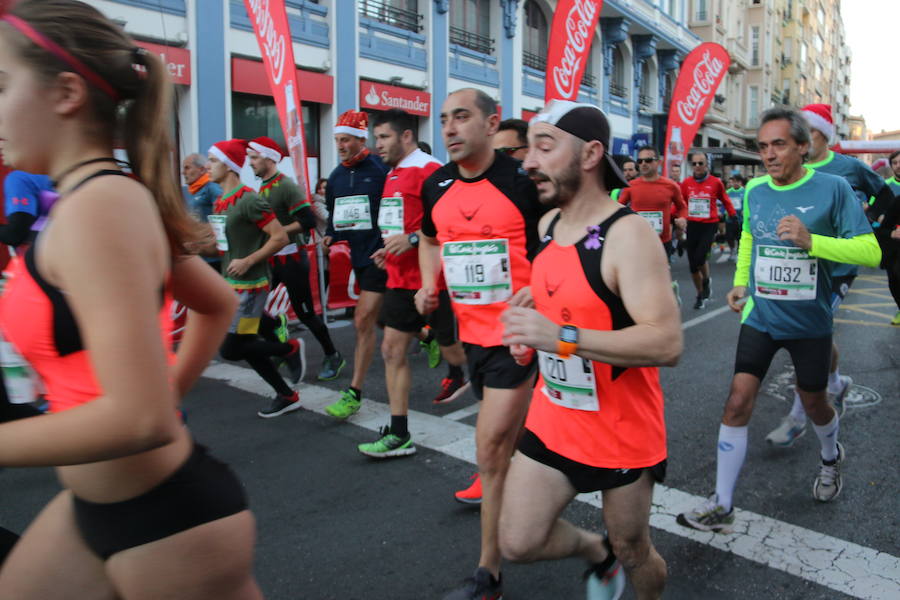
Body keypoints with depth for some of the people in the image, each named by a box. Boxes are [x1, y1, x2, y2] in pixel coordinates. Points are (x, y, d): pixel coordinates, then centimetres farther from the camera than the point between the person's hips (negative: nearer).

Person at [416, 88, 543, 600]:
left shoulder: (523, 180, -13)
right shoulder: (436, 186, 5)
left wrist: (539, 289, -21)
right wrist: (429, 285, 6)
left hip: (516, 331, -6)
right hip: (471, 330, 6)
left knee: (492, 449, -4)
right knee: (514, 436, 23)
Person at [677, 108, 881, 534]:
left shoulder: (832, 188, -13)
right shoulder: (754, 190, -1)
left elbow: (870, 251, -17)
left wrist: (811, 241, -31)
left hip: (810, 322, -2)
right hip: (760, 317, 2)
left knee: (813, 402, 17)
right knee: (738, 402, -6)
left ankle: (831, 457, 53)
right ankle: (721, 507, 3)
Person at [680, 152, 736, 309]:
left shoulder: (716, 182, -2)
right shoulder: (686, 183, 2)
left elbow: (725, 200, 10)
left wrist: (733, 216, 2)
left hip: (709, 225, -3)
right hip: (691, 225, 3)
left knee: (699, 257, -18)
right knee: (692, 263, 6)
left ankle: (706, 281, 16)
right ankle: (700, 295, 26)